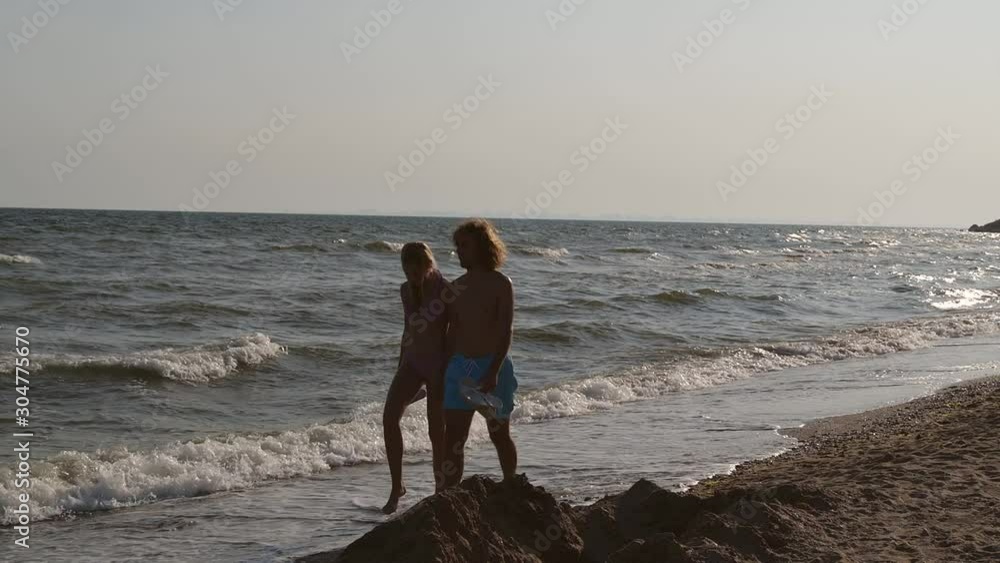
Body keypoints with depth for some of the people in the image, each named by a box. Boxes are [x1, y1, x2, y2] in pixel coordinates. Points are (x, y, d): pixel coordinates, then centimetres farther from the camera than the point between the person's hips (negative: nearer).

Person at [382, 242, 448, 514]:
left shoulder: (446, 292, -13)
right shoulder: (406, 290, 5)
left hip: (438, 363, -5)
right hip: (412, 361, 5)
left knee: (437, 429, -1)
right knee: (389, 418, -11)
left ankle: (440, 490, 14)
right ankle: (397, 487, -1)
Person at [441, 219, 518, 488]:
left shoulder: (501, 284, -7)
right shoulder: (458, 286, 9)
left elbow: (506, 331, -13)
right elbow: (453, 331, 14)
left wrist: (494, 372, -22)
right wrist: (445, 371, 10)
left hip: (492, 366, -4)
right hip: (459, 367, 4)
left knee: (499, 435, 10)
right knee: (453, 438, -2)